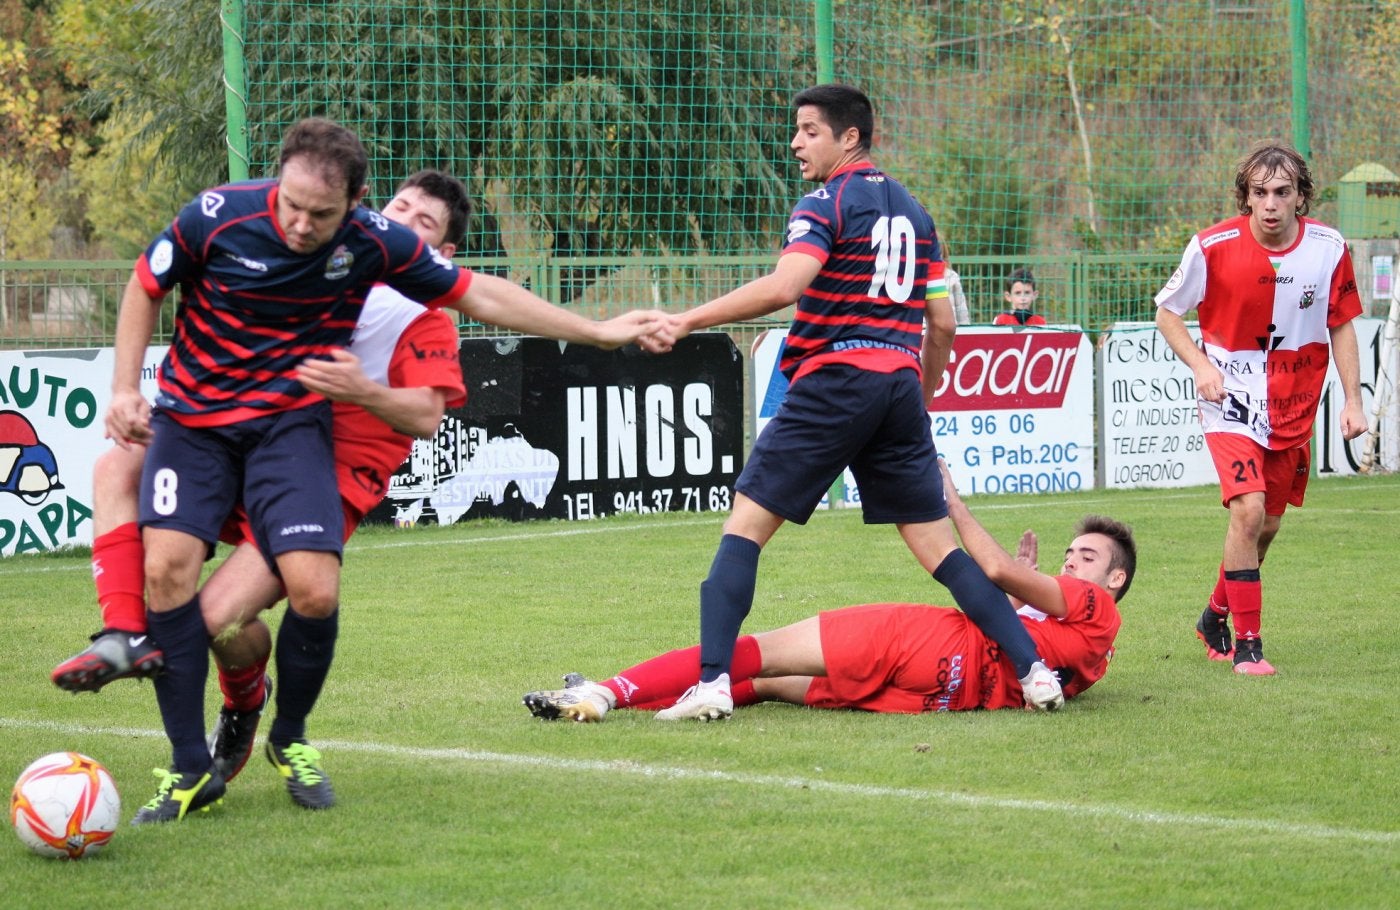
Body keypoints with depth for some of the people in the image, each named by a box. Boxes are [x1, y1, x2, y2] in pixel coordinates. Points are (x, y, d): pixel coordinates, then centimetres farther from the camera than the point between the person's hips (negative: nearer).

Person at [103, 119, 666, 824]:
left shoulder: (373, 243, -11)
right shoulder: (218, 217, -16)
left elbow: (478, 295, 1)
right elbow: (145, 287, 4)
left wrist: (597, 332, 3)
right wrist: (124, 390, -4)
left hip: (289, 422, 0)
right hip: (191, 415, 0)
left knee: (315, 589, -17)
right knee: (167, 566, -20)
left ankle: (289, 739, 12)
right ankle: (191, 771, -9)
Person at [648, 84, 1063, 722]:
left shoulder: (827, 205, -3)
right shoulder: (912, 210, 18)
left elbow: (782, 288, -20)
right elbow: (942, 324, 18)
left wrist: (687, 320, -19)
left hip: (833, 381, -6)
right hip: (901, 383, 6)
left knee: (747, 522, -2)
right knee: (934, 542, 10)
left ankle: (713, 681, -14)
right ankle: (1033, 668, 1)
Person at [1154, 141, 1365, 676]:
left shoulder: (1328, 249, -7)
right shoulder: (1213, 247, -14)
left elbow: (1342, 325, 6)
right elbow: (1167, 312, -1)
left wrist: (1352, 400, 0)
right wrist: (1200, 365, -16)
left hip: (1294, 407, 4)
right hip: (1232, 399, -4)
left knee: (1267, 525, 13)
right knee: (1248, 509, -21)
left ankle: (1217, 615, 37)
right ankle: (1246, 643, -12)